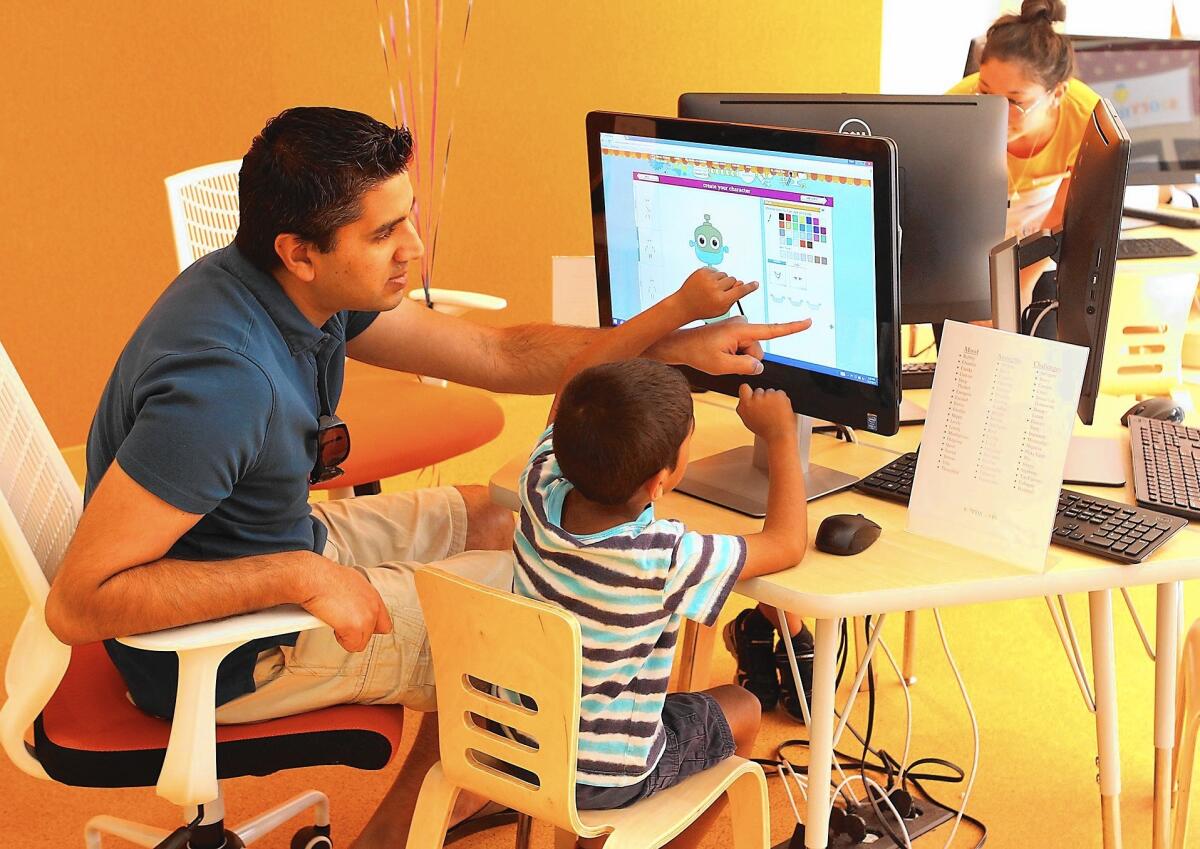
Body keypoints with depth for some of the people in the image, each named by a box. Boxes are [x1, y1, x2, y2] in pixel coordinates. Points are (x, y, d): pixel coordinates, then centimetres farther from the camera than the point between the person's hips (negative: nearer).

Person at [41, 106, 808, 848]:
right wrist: (304, 577, -34)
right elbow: (78, 602, -34)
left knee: (499, 521, 19)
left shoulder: (307, 290, -7)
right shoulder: (225, 380, -36)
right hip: (232, 652, -9)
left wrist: (674, 346, 0)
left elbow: (495, 353, 4)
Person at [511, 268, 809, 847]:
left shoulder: (541, 489, -19)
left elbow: (577, 375, -2)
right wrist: (781, 437, -5)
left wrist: (680, 307, -1)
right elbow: (787, 543, -17)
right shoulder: (665, 559, -32)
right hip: (606, 781, -5)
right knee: (741, 709, 19)